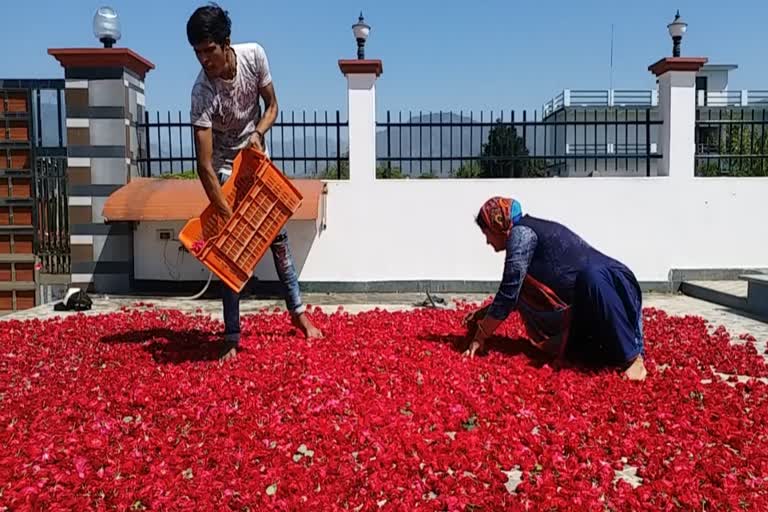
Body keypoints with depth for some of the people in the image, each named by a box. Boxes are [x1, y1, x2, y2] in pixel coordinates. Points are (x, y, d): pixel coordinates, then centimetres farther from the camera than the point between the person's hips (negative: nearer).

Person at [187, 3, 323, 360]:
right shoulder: (202, 93, -29)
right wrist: (226, 216, -37)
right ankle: (232, 337, -2)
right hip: (226, 167, -4)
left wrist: (258, 133, -24)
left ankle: (297, 311, 24)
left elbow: (272, 105, -3)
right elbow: (205, 165, -32)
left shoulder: (254, 56, -19)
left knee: (279, 237, 8)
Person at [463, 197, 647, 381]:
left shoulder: (521, 233, -14)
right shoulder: (528, 232, 15)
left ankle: (632, 357, -30)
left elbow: (508, 292, -16)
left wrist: (479, 338, -9)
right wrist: (485, 312, 30)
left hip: (616, 285, -9)